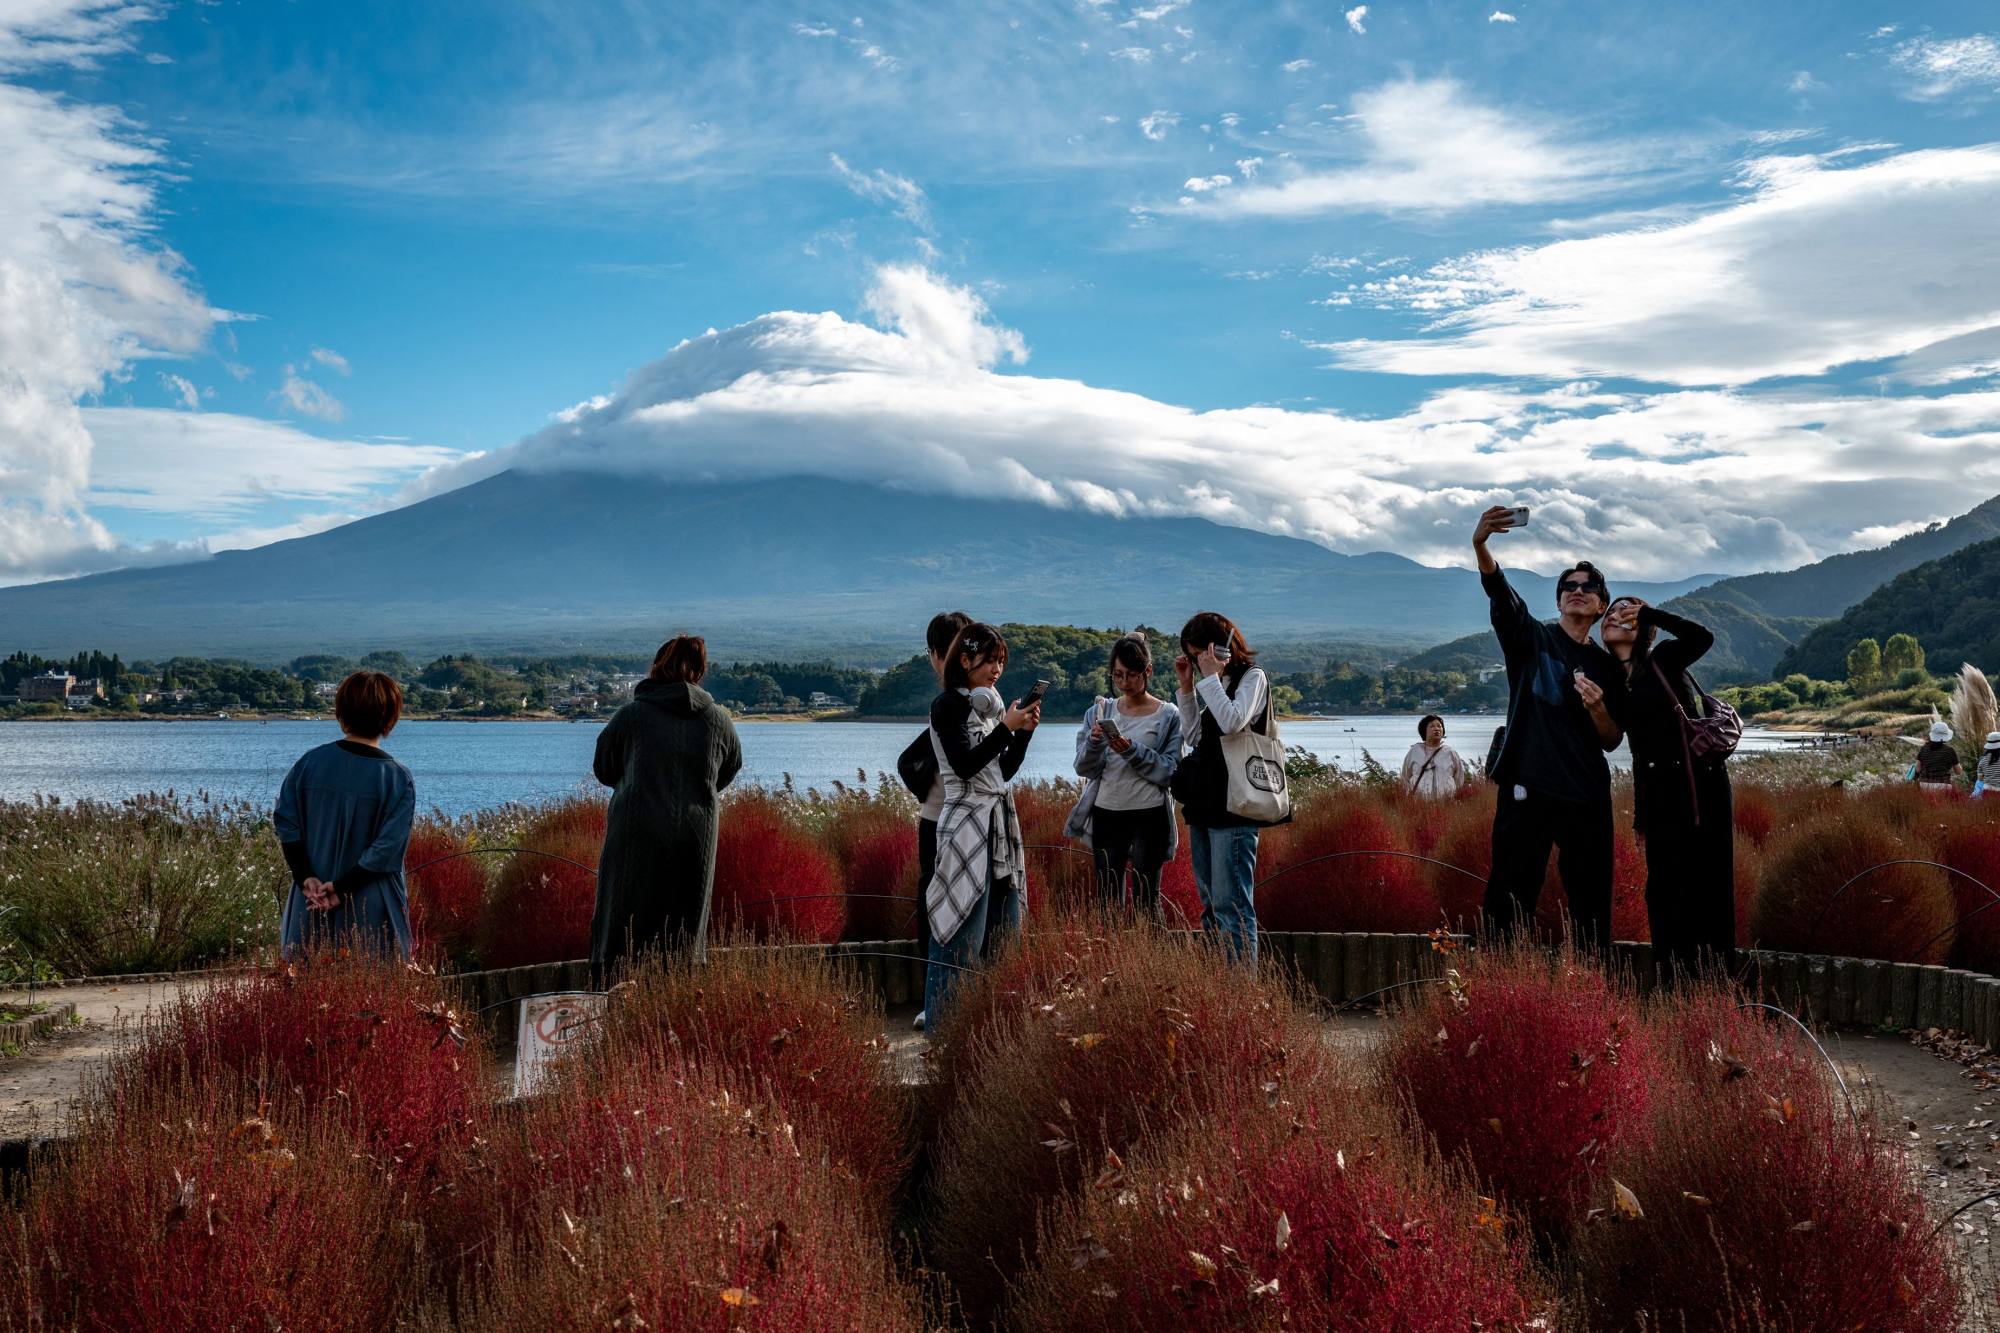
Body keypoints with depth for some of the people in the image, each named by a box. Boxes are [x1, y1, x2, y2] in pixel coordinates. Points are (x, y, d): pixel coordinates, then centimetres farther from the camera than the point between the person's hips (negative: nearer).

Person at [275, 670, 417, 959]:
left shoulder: (309, 762, -1)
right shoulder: (398, 779, -10)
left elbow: (285, 822, -1)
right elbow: (388, 849, -14)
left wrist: (306, 878, -4)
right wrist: (341, 889, -10)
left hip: (310, 906, 4)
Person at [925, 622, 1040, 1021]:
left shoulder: (992, 704, 15)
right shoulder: (948, 706, -6)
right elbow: (964, 764, -17)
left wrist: (1025, 731, 3)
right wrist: (1006, 728, -15)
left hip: (1000, 823, 8)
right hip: (966, 825, -8)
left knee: (1001, 930, 8)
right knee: (963, 933, -8)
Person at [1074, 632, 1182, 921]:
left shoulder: (1168, 716, 0)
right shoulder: (1100, 712, 9)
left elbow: (1170, 773, -8)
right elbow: (1083, 769, 4)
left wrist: (1132, 751, -19)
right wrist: (1094, 742, -16)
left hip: (1149, 817, -3)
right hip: (1106, 814, 3)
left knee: (1145, 900, -3)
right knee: (1107, 899, 5)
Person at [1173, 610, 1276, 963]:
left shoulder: (1252, 678, -4)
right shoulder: (1215, 683, 18)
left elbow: (1233, 722, -21)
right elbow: (1193, 737, 18)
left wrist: (1210, 677, -12)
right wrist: (1187, 687, 10)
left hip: (1233, 808, -9)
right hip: (1203, 807, 9)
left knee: (1231, 907, -11)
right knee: (1210, 908, 11)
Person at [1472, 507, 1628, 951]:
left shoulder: (1608, 668, 14)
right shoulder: (1532, 638, 6)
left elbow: (1612, 742, 13)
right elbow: (1498, 590, -13)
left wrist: (1597, 707, -8)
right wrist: (1480, 546, -33)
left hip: (1587, 797, 4)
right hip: (1528, 789, -3)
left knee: (1592, 906, 6)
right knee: (1510, 902, -7)